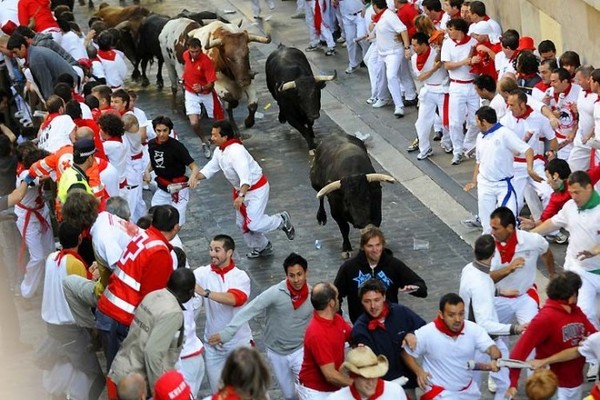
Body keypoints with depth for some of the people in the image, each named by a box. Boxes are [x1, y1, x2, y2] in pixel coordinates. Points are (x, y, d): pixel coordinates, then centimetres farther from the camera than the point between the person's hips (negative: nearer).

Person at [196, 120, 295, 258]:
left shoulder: (236, 152, -33)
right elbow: (211, 167, 7)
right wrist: (195, 177, -10)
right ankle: (260, 247, 39)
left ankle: (282, 220, 13)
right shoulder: (220, 151, -1)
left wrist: (241, 196, -50)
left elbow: (246, 176, -40)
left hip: (256, 189, -10)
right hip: (240, 189, 10)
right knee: (242, 223, 17)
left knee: (254, 224, -13)